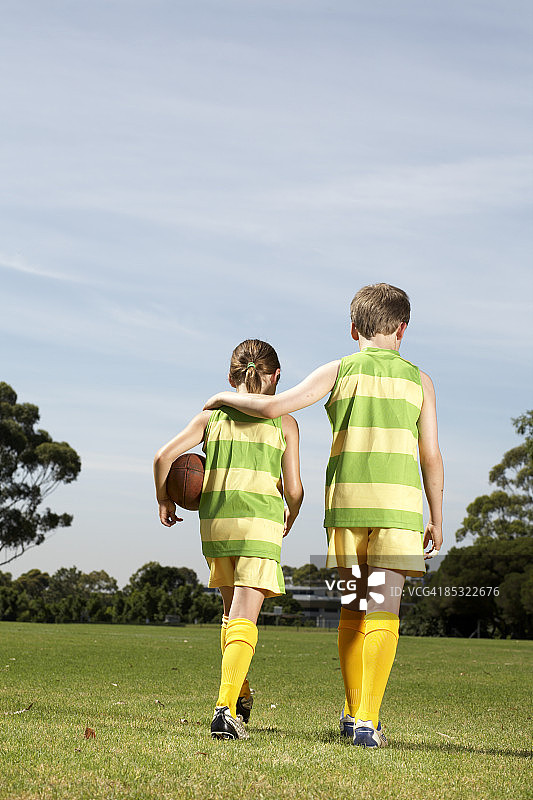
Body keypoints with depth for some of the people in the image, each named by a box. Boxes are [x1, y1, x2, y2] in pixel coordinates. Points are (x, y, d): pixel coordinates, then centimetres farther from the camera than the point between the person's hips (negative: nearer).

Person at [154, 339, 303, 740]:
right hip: (260, 523, -3)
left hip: (215, 521, 3)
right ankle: (226, 707, -24)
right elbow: (294, 488, 1)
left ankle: (240, 693, 34)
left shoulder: (211, 416, 11)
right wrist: (290, 518, 21)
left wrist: (164, 501, 16)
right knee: (244, 619, -8)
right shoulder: (283, 422, 5)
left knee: (233, 609, 23)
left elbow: (163, 457, 1)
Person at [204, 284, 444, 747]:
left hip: (345, 500, 2)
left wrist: (225, 398, 17)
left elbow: (273, 406, 0)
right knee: (382, 612, -3)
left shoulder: (338, 372, 9)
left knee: (352, 608, 13)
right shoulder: (418, 379, 10)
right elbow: (431, 456, 7)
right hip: (398, 502, -1)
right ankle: (368, 721, -9)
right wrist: (437, 519, 15)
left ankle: (352, 713, 21)